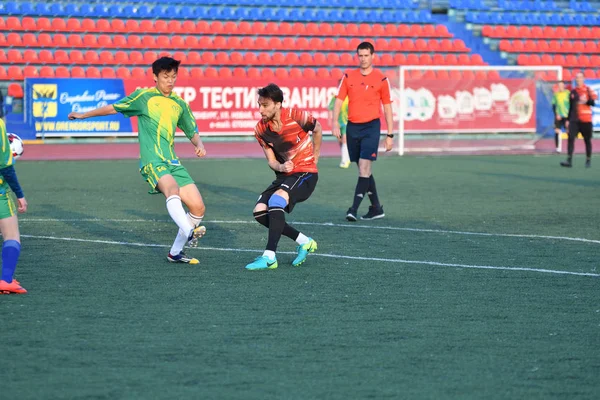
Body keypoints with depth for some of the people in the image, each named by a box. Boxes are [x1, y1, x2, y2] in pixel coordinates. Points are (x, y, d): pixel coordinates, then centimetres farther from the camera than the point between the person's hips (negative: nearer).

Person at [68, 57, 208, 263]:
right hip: (152, 161, -5)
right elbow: (113, 108, 18)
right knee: (172, 189, -36)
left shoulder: (180, 104, 17)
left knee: (198, 208, -5)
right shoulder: (144, 97, 6)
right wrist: (83, 115, 23)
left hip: (172, 162, 5)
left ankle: (176, 252, 10)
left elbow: (193, 132, 24)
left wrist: (199, 145, 1)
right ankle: (189, 232, -58)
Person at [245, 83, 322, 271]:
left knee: (276, 201, -30)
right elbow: (271, 161, 0)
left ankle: (269, 257, -34)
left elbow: (317, 129, 3)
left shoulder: (295, 116, -17)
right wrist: (280, 167, -23)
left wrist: (315, 156, 10)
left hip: (305, 172, -6)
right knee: (259, 212, -6)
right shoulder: (260, 129, -4)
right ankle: (304, 242, 8)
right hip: (284, 175, 6)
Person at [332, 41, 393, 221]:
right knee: (363, 170, 9)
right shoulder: (348, 77, 6)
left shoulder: (381, 79, -1)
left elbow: (387, 107, 3)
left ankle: (354, 208, -16)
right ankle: (376, 208, 20)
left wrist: (390, 134, 1)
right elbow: (339, 100, 6)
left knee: (364, 167, -14)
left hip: (371, 126, -4)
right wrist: (335, 123, -9)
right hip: (352, 126, 4)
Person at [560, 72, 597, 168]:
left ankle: (588, 160, 16)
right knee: (571, 138, -10)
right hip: (574, 120, 3)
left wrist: (586, 101, -29)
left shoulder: (588, 90, 0)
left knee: (587, 140, 4)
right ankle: (569, 160, -14)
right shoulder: (573, 92, 13)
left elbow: (593, 102, -9)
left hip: (585, 120, -3)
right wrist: (568, 120, 16)